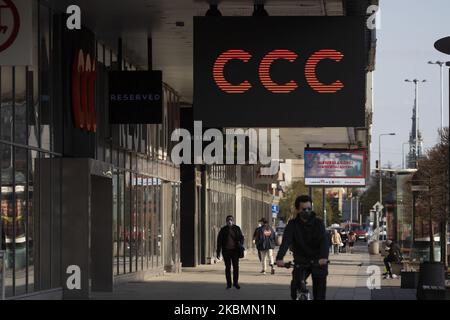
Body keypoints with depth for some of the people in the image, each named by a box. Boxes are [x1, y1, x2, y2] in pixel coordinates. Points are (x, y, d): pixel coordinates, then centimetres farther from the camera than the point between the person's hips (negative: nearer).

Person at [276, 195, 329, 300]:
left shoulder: (318, 223, -5)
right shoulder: (293, 224, -4)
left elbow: (324, 240, -20)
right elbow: (286, 241, -18)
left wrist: (324, 257, -40)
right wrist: (279, 258, -37)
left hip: (318, 262, -1)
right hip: (300, 262, 1)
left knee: (319, 289, -6)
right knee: (295, 284, -17)